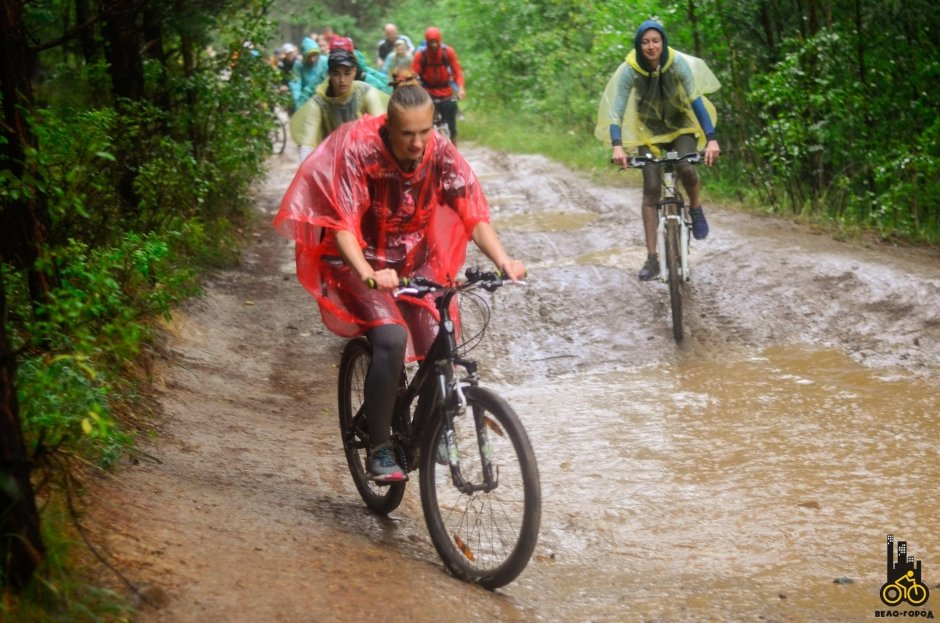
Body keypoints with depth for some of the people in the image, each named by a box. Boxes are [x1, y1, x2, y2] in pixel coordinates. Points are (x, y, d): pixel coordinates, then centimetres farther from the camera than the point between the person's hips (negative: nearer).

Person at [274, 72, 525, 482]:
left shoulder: (441, 154, -14)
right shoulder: (359, 150, -24)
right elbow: (343, 226, -30)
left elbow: (475, 217, -18)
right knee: (392, 339, -28)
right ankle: (379, 449, -15)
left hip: (412, 260, 4)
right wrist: (369, 275, -47)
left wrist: (504, 262, -35)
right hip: (360, 261, -4)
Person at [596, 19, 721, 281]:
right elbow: (617, 109, -27)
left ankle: (696, 209, 5)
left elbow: (697, 100, -29)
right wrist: (617, 146, -42)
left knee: (686, 168, -28)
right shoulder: (630, 70, -22)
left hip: (680, 126, -1)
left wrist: (712, 139, -40)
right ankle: (652, 258, -5)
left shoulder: (678, 63, -24)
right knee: (651, 190, -10)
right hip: (650, 130, 1)